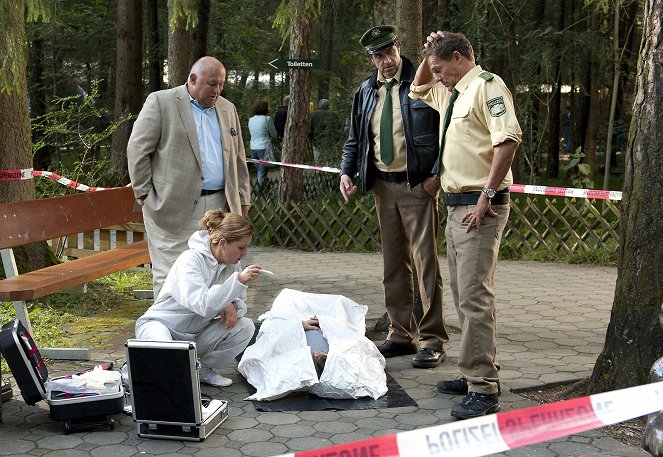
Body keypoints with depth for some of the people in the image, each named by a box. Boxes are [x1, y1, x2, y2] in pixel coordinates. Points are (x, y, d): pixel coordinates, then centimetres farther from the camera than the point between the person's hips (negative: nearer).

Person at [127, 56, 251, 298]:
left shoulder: (228, 109, 17)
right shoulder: (161, 102, 0)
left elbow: (238, 158, 21)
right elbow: (137, 150, -2)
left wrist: (242, 198, 15)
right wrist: (144, 193, -5)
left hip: (218, 206, 5)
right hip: (174, 206, -5)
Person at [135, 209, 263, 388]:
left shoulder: (231, 264, -1)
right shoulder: (191, 260, -22)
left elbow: (241, 303, 2)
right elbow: (203, 305, -35)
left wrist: (233, 306, -22)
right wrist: (238, 281, -37)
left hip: (196, 334, 7)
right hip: (161, 324, -6)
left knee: (245, 327, -15)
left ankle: (203, 368, 1)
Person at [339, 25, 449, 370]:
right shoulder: (366, 92, 12)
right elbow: (354, 138, 18)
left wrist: (439, 173, -17)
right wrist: (346, 172, 5)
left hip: (418, 185, -6)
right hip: (382, 186, 6)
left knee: (425, 262, -5)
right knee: (393, 264, 11)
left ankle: (432, 339, 3)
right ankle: (401, 334, 21)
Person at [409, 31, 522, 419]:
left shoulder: (486, 85, -10)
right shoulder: (449, 93, 19)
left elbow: (509, 138, -22)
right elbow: (418, 90, 38)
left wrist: (486, 197, -23)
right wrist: (428, 54, 20)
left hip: (479, 206, -10)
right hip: (456, 204, 10)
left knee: (475, 296, -12)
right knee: (463, 295, 14)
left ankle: (484, 390, -8)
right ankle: (477, 372, 24)